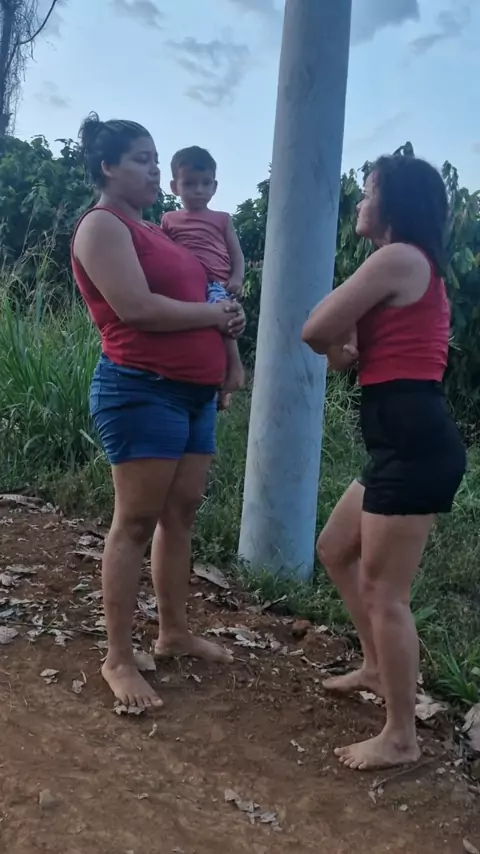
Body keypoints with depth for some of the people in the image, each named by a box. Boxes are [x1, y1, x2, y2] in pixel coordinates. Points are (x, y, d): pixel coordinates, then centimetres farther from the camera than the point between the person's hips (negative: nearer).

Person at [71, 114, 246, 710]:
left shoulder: (152, 231, 21)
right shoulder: (102, 225, -6)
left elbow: (186, 294, 25)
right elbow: (136, 308, -19)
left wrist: (224, 315, 3)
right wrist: (213, 314, -8)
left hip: (194, 392, 9)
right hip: (142, 391, -9)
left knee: (181, 515, 12)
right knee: (136, 522, -4)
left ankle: (174, 632, 25)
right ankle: (118, 659, 6)